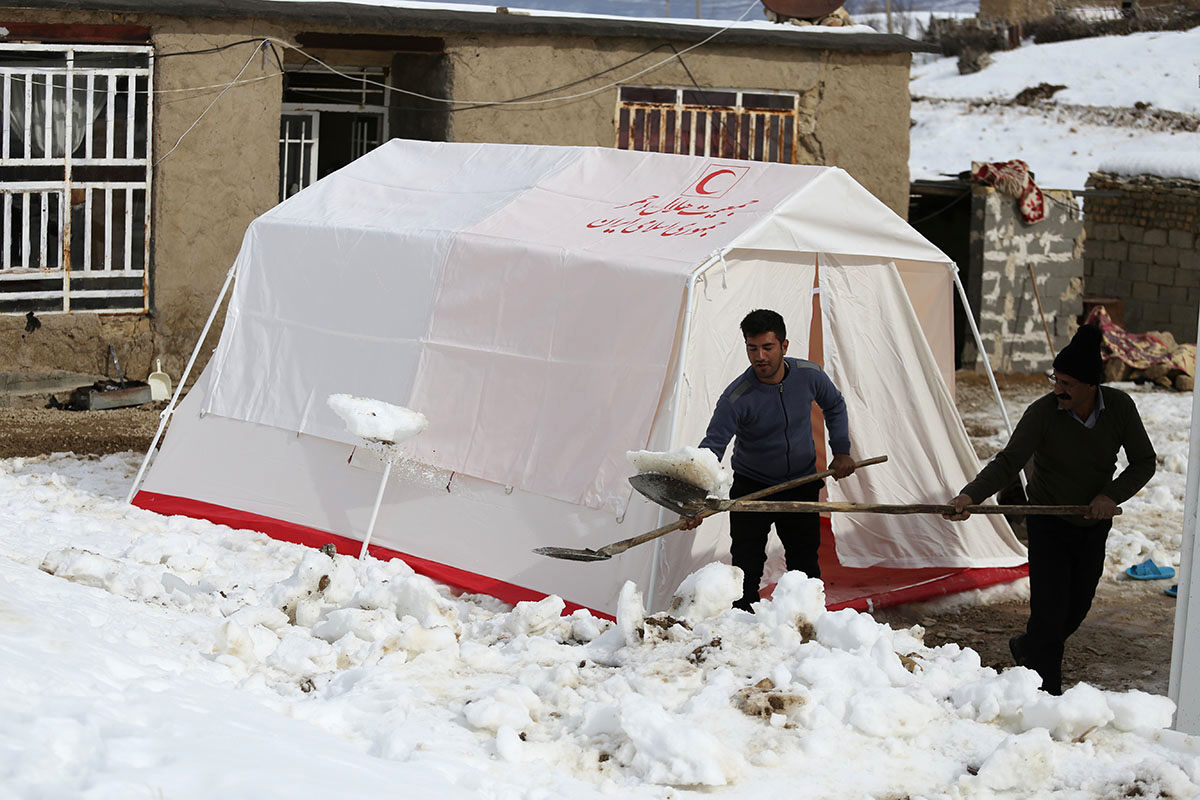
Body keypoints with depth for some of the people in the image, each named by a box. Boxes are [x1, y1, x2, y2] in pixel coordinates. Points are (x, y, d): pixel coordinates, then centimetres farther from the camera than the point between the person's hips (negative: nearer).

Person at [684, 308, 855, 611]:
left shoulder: (809, 375, -13)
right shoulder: (737, 397, -25)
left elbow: (835, 407, 9)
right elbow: (712, 447, -30)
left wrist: (841, 451, 2)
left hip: (802, 484, 3)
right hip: (751, 486, -3)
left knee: (805, 563, 10)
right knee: (746, 567, -3)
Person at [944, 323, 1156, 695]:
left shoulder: (1120, 406, -13)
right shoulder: (1042, 413, -22)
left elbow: (1143, 462, -5)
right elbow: (1008, 462, -27)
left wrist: (1113, 495, -21)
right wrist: (971, 495, -43)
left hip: (1094, 524, 4)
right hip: (1048, 525, -4)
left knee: (1076, 609, 16)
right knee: (1049, 611, -10)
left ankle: (1026, 647, 46)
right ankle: (1047, 694, 7)